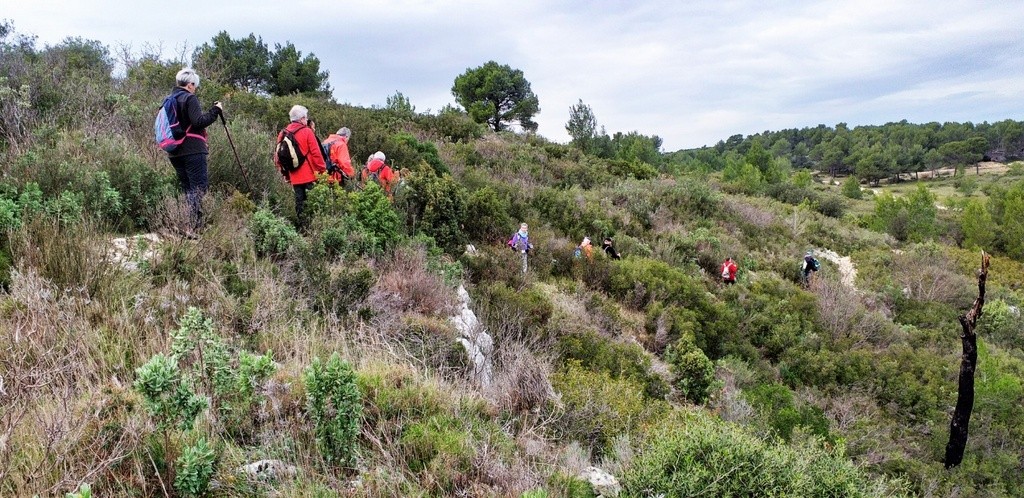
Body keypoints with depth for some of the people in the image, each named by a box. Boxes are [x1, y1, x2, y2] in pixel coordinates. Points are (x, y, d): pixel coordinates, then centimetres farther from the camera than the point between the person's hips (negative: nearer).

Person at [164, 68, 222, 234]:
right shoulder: (189, 98, -8)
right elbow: (199, 121, -18)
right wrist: (215, 110, -10)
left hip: (174, 152, 8)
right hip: (192, 150, -8)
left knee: (186, 188, 14)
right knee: (199, 186, -6)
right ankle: (193, 226, -14)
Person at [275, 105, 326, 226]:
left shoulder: (283, 134, 7)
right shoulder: (307, 131, -9)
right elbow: (316, 153, -12)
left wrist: (285, 173, 19)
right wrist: (323, 170, -4)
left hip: (294, 177, 5)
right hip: (309, 175, -5)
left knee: (299, 201, 11)